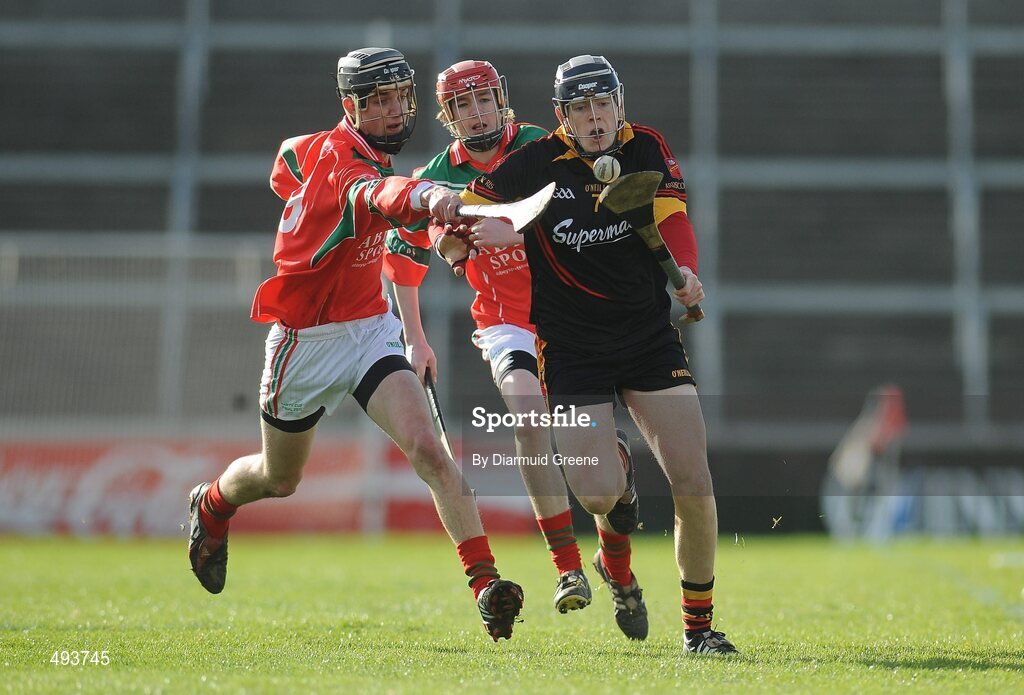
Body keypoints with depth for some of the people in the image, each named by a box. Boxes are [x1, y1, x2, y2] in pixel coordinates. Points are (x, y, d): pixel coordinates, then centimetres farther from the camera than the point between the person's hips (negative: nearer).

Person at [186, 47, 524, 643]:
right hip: (306, 342, -5)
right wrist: (424, 197, -72)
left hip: (370, 330, 6)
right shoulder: (334, 154, -24)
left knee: (429, 451, -19)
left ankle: (485, 583, -26)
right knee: (280, 480, 18)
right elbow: (368, 196, -51)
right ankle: (212, 506, 52)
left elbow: (287, 171, 22)